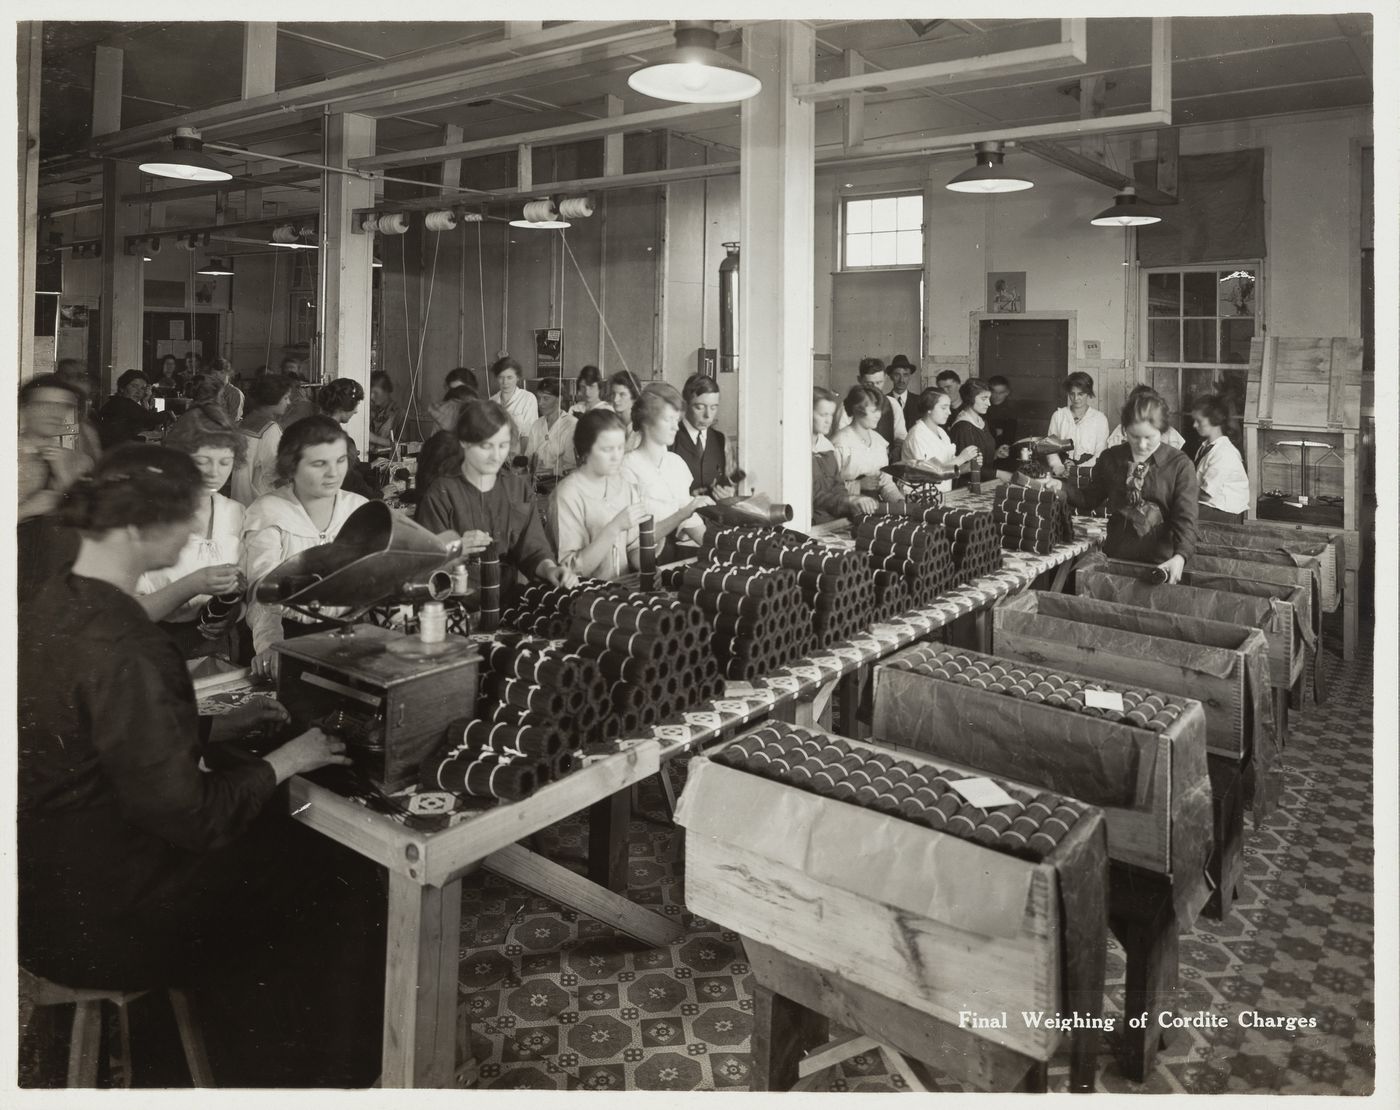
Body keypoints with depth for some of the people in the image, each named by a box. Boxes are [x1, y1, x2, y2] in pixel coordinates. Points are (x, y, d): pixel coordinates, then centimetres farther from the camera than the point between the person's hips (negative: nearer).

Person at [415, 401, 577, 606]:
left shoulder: (519, 489, 11)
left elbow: (532, 549, 5)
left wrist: (549, 568, -17)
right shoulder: (441, 495, -3)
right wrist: (456, 551, -26)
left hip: (508, 597, 5)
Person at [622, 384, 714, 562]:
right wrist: (684, 513, -19)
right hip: (652, 557, -6)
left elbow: (690, 521, 7)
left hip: (682, 547, 6)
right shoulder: (629, 466, -7)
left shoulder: (676, 462, 13)